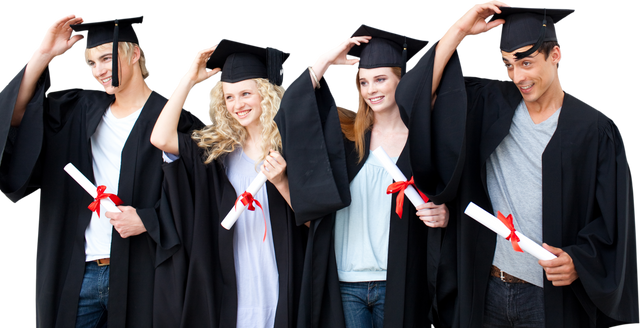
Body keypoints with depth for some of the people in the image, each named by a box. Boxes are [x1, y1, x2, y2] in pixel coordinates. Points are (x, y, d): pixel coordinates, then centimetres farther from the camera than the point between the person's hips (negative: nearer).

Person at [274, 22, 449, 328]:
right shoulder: (346, 133, 5)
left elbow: (442, 206, 4)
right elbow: (292, 113, -5)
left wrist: (443, 216, -17)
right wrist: (325, 60, -3)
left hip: (396, 284, -1)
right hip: (343, 282, 1)